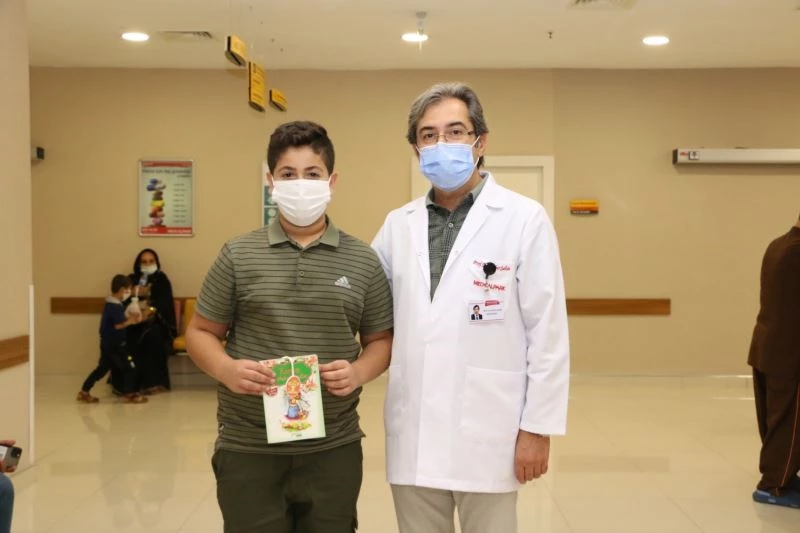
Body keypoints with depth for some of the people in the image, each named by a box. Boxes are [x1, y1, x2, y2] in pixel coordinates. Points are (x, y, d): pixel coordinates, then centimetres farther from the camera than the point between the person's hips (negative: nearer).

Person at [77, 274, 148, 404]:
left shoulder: (109, 304, 12)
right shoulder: (116, 306, -20)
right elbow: (119, 325, -24)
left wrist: (130, 319, 5)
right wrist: (131, 321, -11)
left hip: (107, 343, 10)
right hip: (114, 344, -10)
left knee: (102, 368, 16)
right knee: (130, 367, -2)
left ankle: (84, 392, 19)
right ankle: (129, 394, 0)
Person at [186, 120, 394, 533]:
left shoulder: (362, 261, 3)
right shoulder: (238, 255, 1)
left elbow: (381, 340, 9)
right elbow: (200, 333, 6)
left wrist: (359, 371, -12)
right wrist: (226, 369, -15)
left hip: (333, 449, 1)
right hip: (248, 449, 0)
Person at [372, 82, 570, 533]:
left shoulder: (524, 219, -5)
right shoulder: (398, 224, 8)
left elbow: (548, 333, -6)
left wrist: (537, 427, -8)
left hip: (487, 436, -4)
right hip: (412, 437, 4)